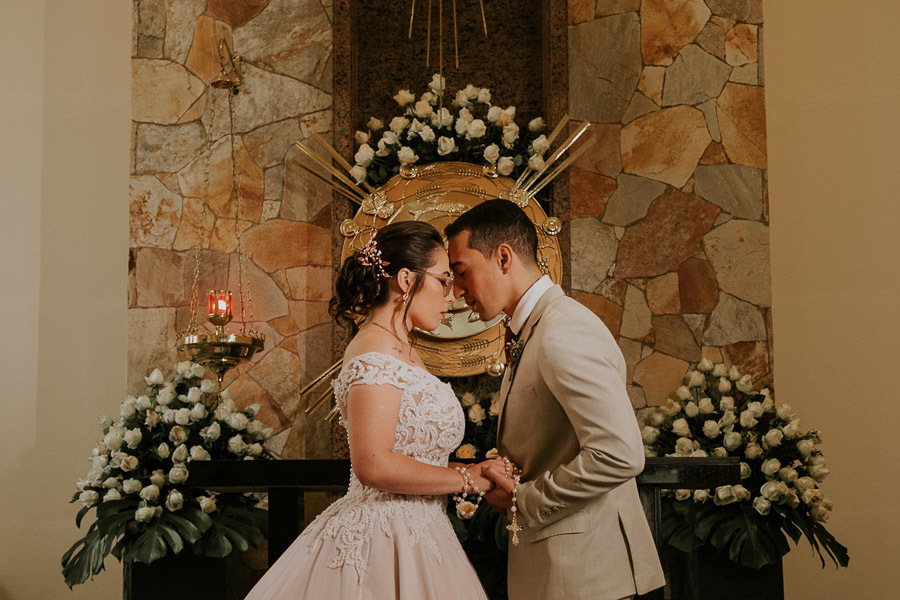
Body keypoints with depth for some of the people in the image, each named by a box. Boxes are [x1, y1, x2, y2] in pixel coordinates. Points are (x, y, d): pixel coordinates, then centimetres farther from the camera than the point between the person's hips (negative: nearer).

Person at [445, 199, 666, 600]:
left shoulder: (563, 331, -18)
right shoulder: (532, 332, 14)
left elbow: (618, 455, -27)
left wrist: (524, 500, -17)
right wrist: (503, 473, 0)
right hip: (548, 563, 9)